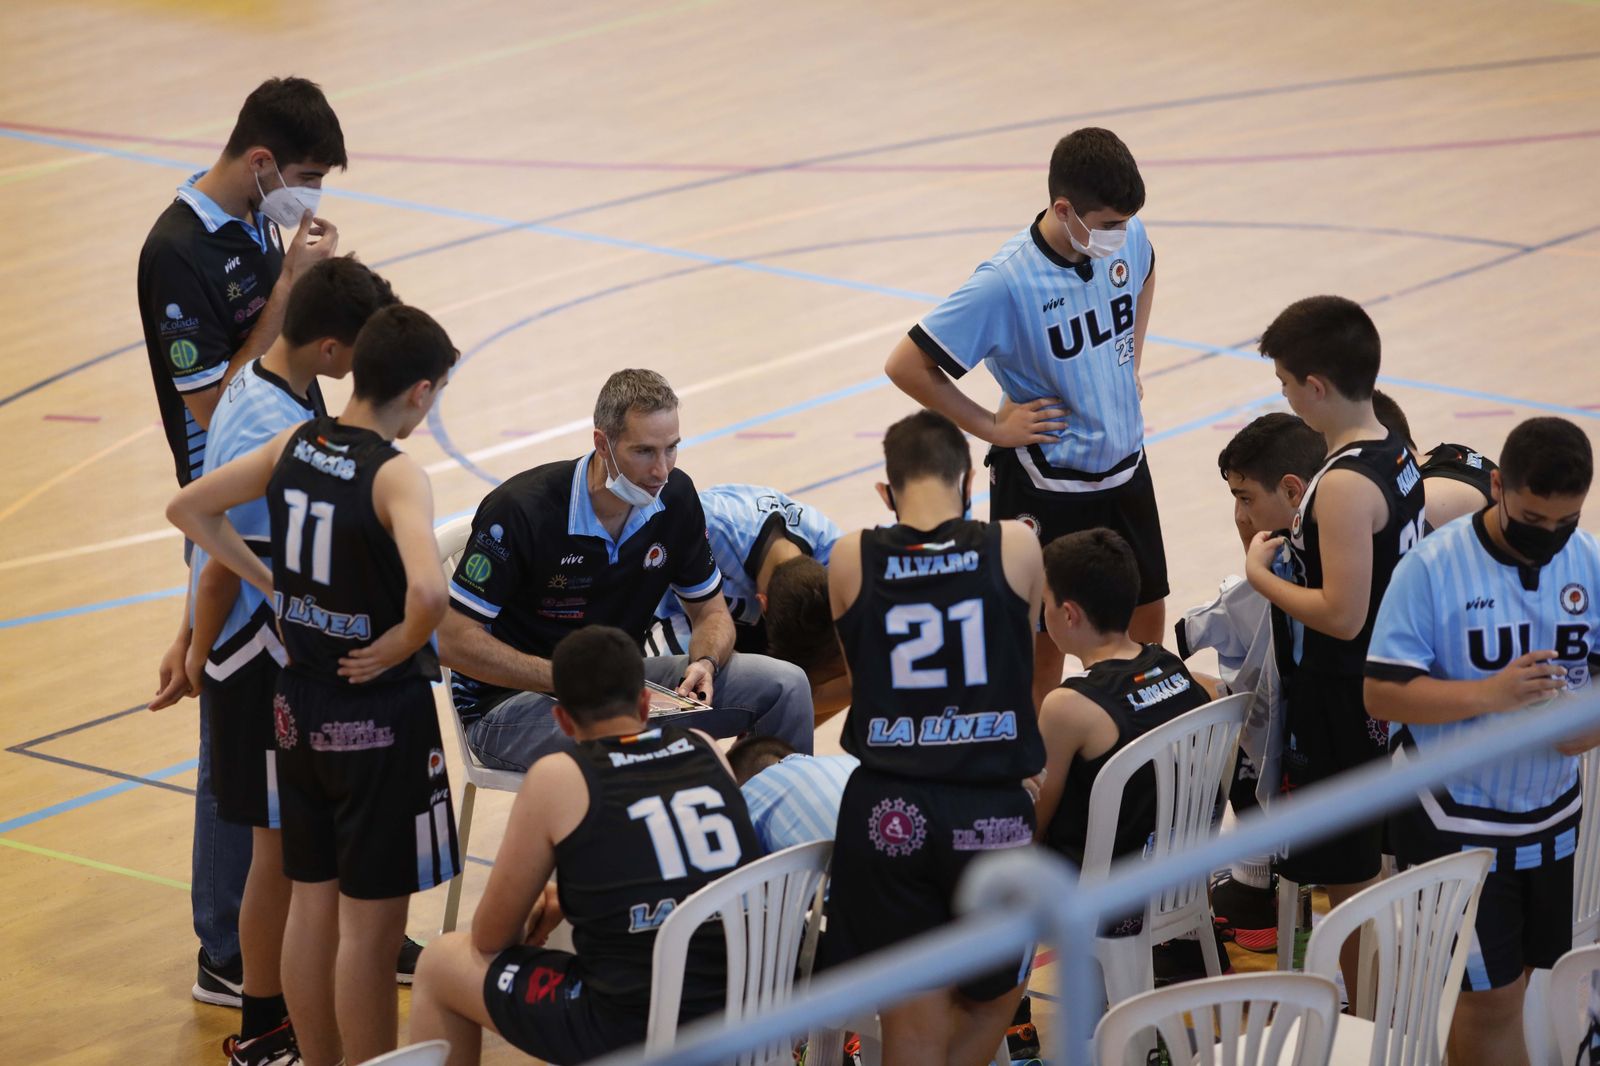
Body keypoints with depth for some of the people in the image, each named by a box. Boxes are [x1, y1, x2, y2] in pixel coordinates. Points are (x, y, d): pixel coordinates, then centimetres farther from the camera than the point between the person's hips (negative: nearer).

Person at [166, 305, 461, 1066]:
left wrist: (273, 585, 8)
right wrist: (402, 645, -18)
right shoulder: (396, 475, -21)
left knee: (310, 904, 17)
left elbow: (188, 508, 10)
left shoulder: (294, 445, -1)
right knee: (371, 924, 3)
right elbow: (427, 591, -38)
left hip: (301, 703, 7)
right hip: (380, 715, -7)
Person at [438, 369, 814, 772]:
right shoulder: (523, 509, -21)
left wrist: (704, 663, -15)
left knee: (784, 685, -9)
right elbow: (454, 639, -20)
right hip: (513, 700, -6)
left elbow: (711, 613, 10)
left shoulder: (675, 497, -3)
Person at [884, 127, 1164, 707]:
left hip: (1125, 469, 6)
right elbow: (906, 365, -22)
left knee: (1147, 626, 17)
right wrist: (991, 426, -16)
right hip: (1045, 489, -6)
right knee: (1043, 642, 5)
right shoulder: (1006, 283, -27)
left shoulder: (1127, 237, -8)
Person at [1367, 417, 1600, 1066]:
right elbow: (1382, 694, -17)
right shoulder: (1433, 568, -16)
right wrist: (1487, 696, -30)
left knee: (1509, 983, 14)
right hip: (1455, 823, -4)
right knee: (1489, 1000, -2)